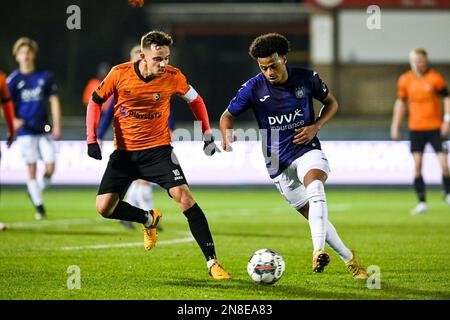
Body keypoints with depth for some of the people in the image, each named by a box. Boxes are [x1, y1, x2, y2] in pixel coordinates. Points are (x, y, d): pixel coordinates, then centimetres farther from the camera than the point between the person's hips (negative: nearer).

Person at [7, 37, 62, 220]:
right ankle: (39, 205, 8)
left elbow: (54, 101, 8)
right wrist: (14, 120, -19)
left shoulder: (45, 77, 4)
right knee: (32, 169, -2)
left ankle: (36, 190, 20)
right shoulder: (13, 80, 0)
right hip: (25, 131, -1)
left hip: (44, 130, 1)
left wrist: (57, 126, 1)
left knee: (50, 168, -7)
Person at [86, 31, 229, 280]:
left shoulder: (172, 77, -10)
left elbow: (195, 101, 9)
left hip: (158, 149, -2)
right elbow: (95, 101, 3)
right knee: (104, 208, -6)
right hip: (124, 151, 2)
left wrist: (207, 135, 2)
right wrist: (92, 139, -6)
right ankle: (149, 219, 26)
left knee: (184, 197, -20)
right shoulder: (120, 73, -11)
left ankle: (212, 262, -15)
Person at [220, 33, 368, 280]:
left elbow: (331, 102, 12)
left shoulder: (307, 79, -5)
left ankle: (318, 251, -47)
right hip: (278, 162, 1)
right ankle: (349, 259, 19)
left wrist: (316, 126, -6)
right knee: (315, 216, 0)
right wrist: (227, 134, -17)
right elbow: (228, 115, 6)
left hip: (307, 150, -1)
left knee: (315, 187, -35)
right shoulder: (253, 88, -7)